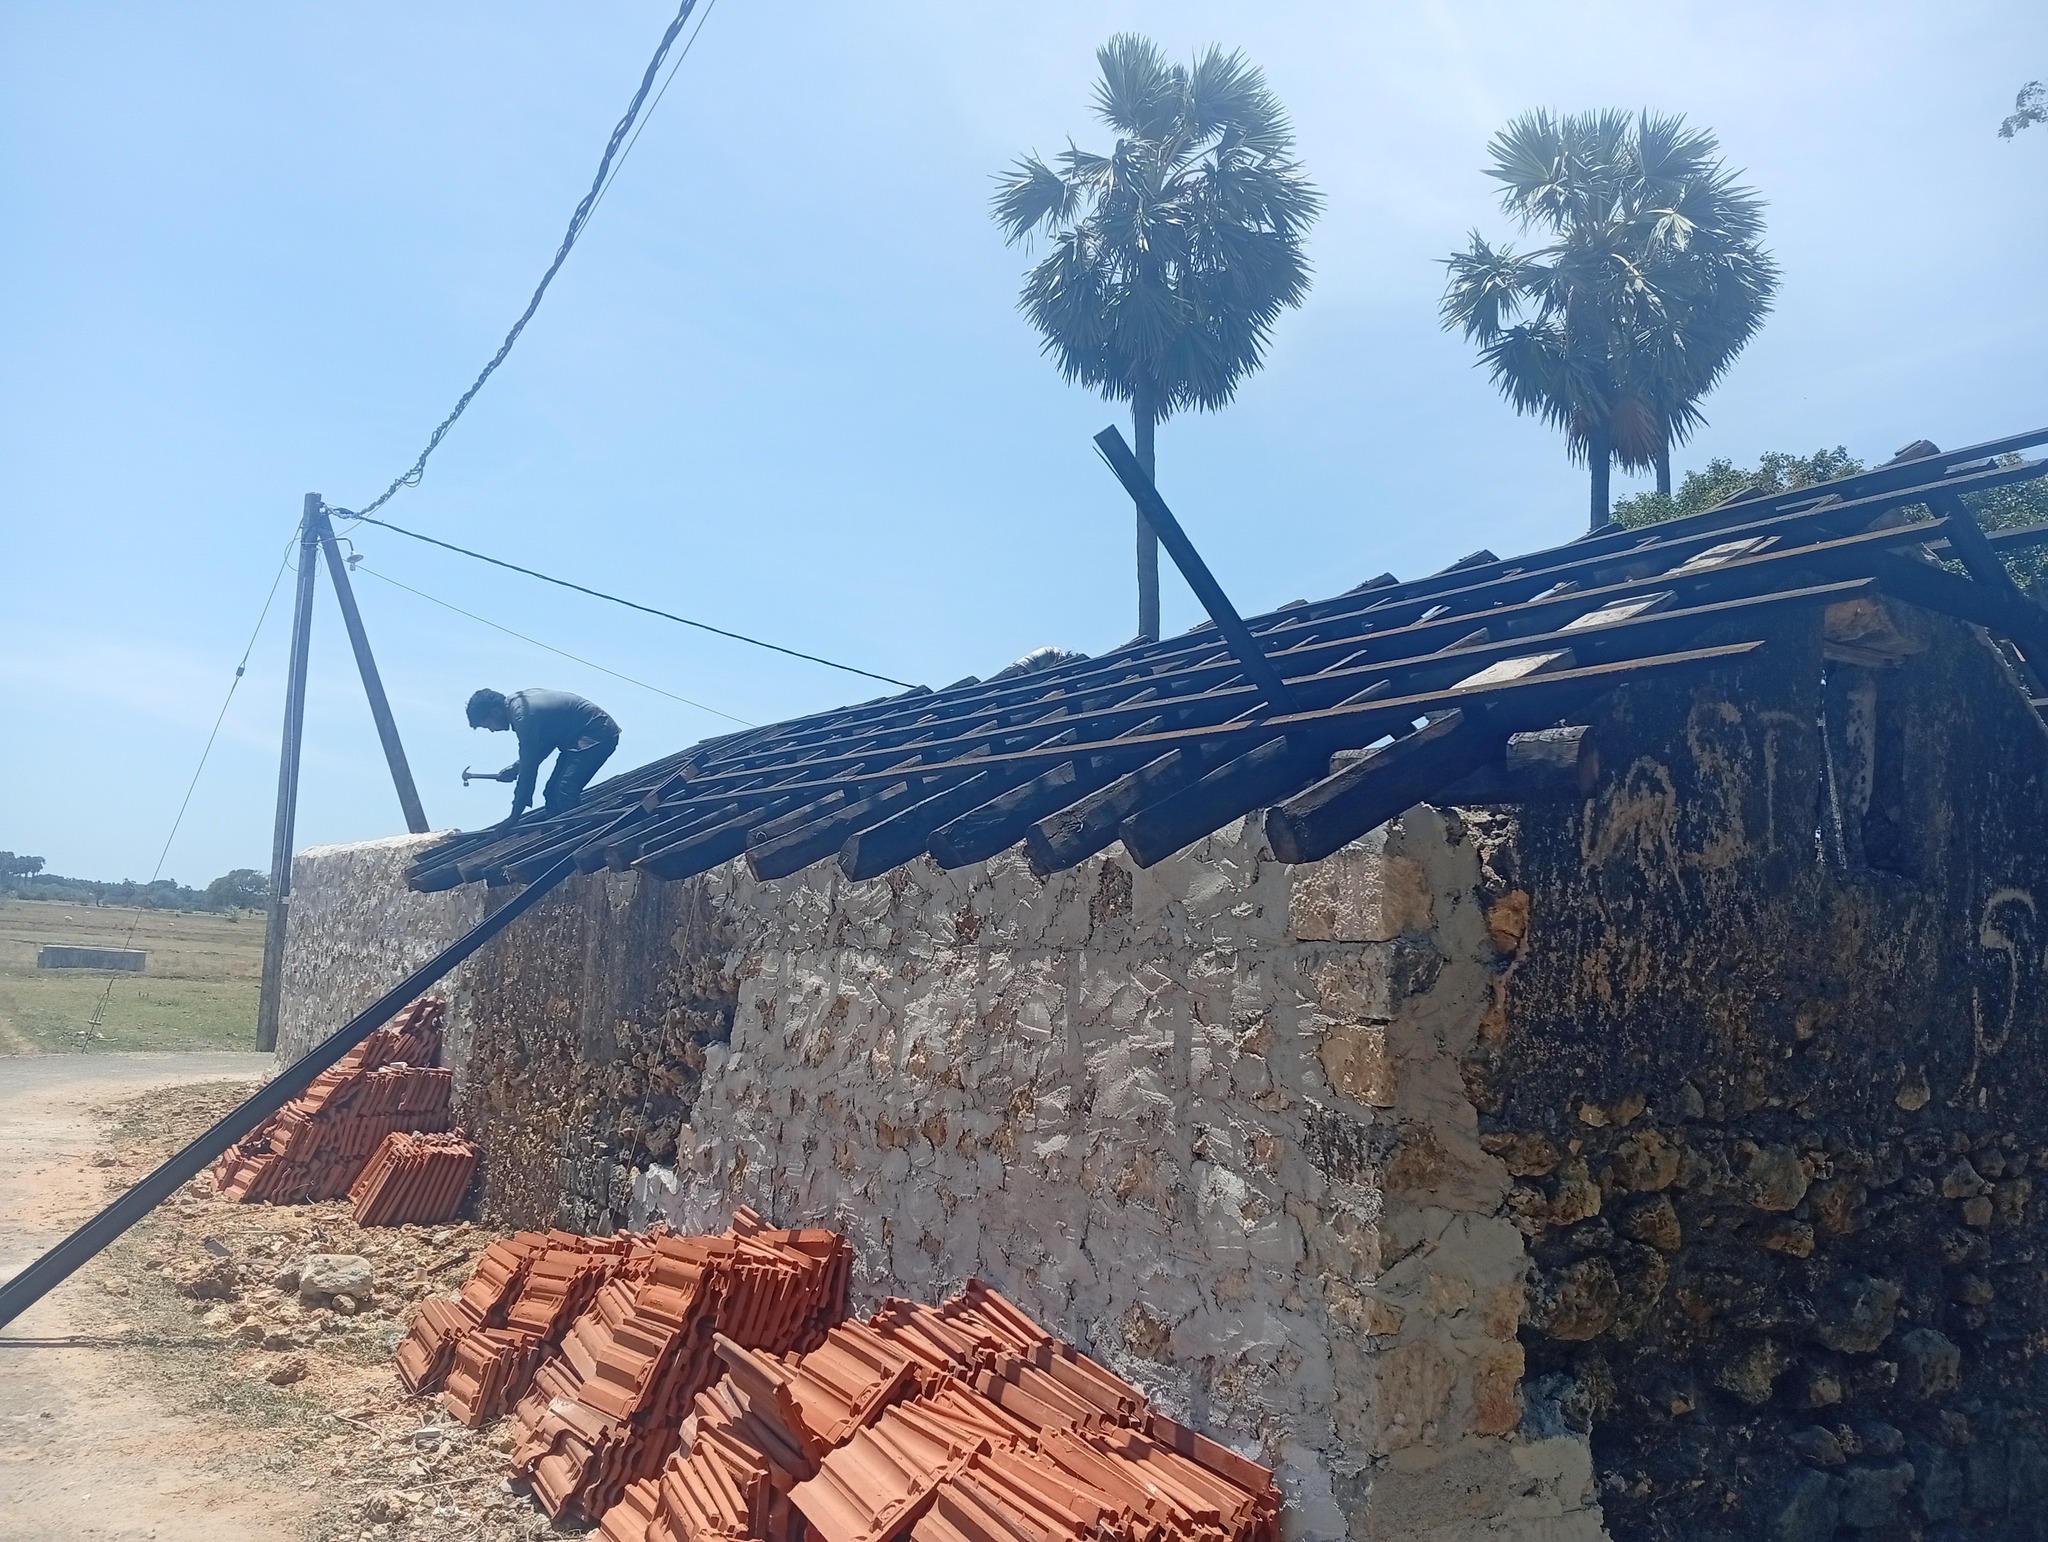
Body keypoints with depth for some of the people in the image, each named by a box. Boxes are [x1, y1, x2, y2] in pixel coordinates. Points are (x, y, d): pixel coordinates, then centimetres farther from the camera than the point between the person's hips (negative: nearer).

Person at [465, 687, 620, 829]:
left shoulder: (523, 715, -22)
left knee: (565, 793, -22)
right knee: (552, 793, 8)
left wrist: (514, 816, -14)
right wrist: (515, 768, 10)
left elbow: (528, 768, -20)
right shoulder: (517, 702, 7)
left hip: (597, 734, -11)